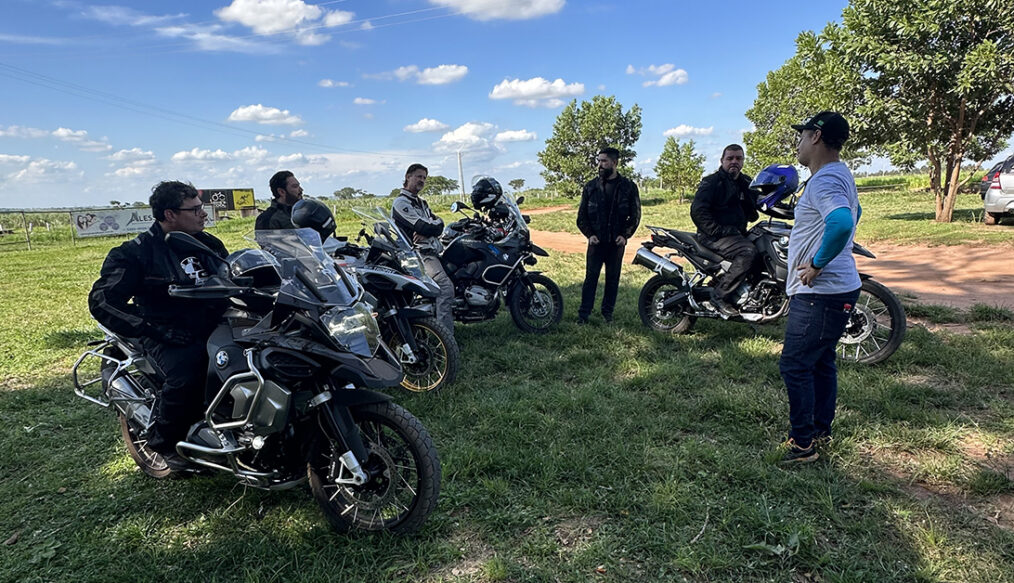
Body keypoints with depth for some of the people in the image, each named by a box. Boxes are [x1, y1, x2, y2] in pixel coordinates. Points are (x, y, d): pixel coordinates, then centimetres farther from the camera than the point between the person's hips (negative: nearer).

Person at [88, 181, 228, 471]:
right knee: (186, 373, -35)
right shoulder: (136, 252, -5)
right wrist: (154, 329, -21)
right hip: (170, 336, -6)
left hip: (214, 327, 6)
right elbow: (102, 301, -12)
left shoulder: (209, 244, 13)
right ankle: (164, 442, -5)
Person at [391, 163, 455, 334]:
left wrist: (426, 230, -11)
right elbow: (423, 227, -17)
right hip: (420, 254, -10)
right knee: (446, 286, -26)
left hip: (432, 250, 10)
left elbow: (439, 226, 11)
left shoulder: (421, 203, 24)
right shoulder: (401, 202, -5)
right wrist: (436, 223, 4)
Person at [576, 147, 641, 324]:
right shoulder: (591, 187, 4)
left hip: (617, 242, 0)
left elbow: (635, 214, 4)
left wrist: (625, 235, -7)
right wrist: (589, 234, -5)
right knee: (590, 277, -1)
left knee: (613, 278, 7)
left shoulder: (628, 186, 1)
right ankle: (584, 313, 4)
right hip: (596, 241, 0)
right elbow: (582, 215, 8)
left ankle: (608, 312, 20)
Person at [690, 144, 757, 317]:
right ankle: (720, 295, -27)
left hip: (737, 234, 9)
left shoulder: (746, 183, 19)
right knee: (748, 252, -30)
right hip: (714, 237, -8)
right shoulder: (712, 181, -5)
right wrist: (718, 231, -22)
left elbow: (752, 213, 25)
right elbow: (697, 211, -16)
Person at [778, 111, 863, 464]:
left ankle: (803, 444, 7)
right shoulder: (839, 174, 14)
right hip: (831, 289, 11)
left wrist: (817, 264, -27)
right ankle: (821, 431, 33)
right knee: (820, 363, 19)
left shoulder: (824, 181, -20)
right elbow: (854, 213, 33)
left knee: (795, 365, -4)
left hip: (821, 294, -11)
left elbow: (842, 223, -40)